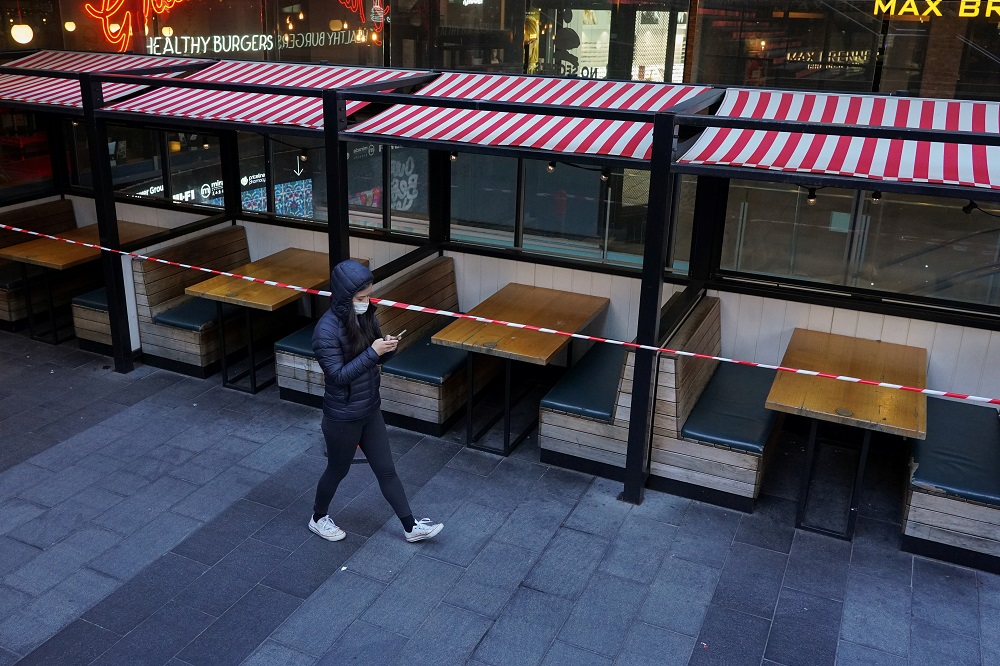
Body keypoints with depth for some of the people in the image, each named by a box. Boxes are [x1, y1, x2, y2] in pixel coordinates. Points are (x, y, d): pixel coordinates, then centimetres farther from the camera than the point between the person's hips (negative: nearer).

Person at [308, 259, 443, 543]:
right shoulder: (326, 330, -25)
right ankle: (318, 518, 42)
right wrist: (373, 352, -30)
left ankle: (411, 528, 26)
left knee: (386, 470, 15)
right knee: (338, 470, 16)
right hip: (342, 417, -6)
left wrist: (387, 348, -16)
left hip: (370, 410, 6)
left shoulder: (365, 316, -4)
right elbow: (338, 375, -26)